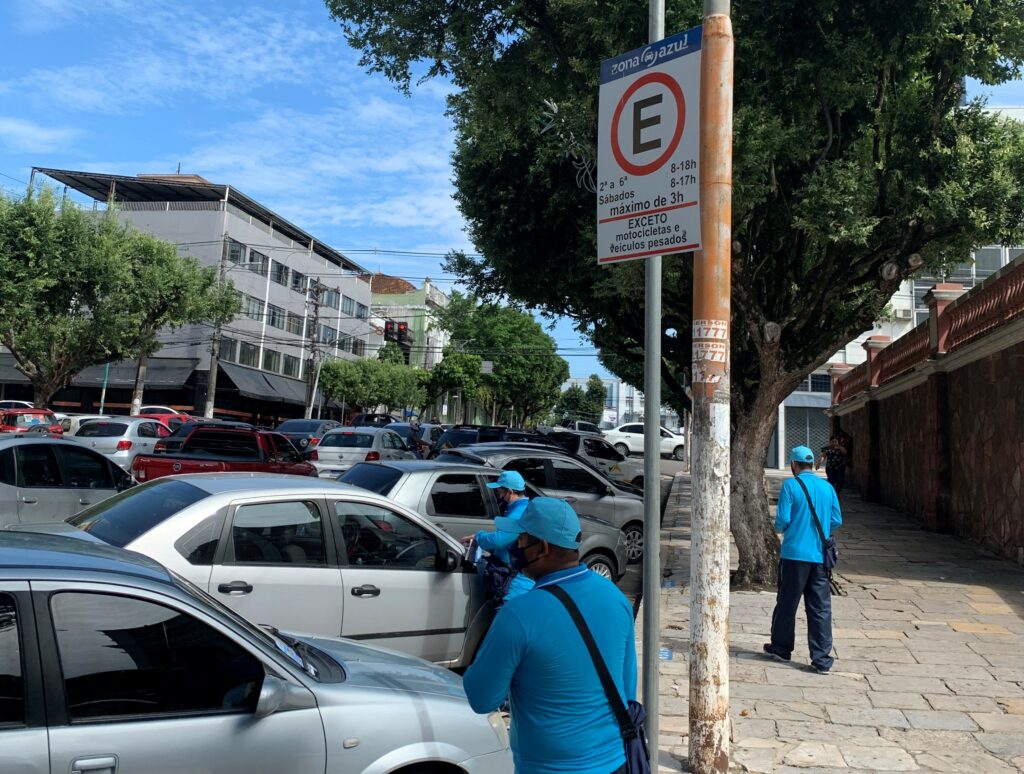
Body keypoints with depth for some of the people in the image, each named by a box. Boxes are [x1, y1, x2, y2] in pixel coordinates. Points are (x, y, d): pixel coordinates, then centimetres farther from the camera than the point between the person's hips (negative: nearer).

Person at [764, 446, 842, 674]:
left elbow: (782, 520, -12)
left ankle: (781, 648, 24)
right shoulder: (828, 488, 5)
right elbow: (837, 521, 7)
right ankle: (822, 660, 6)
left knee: (787, 604, 10)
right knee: (821, 608, 6)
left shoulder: (791, 486, -8)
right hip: (820, 556, 4)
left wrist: (779, 528, 10)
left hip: (794, 554, -4)